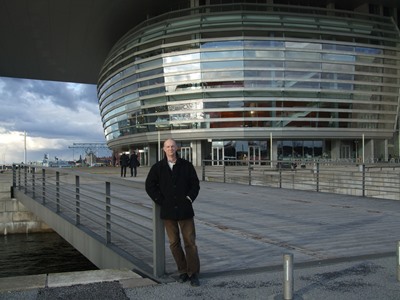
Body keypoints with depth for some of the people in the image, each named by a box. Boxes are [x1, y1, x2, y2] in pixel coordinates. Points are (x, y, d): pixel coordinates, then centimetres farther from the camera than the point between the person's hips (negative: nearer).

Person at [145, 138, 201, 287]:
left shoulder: (186, 165, 2)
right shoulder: (157, 167, 3)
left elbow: (195, 184, 7)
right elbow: (150, 186, 5)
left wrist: (190, 198, -4)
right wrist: (161, 201, -2)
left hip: (185, 209, -1)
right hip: (168, 211, 1)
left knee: (190, 242, -1)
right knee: (174, 243, 7)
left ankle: (193, 273, 7)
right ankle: (183, 271, 20)